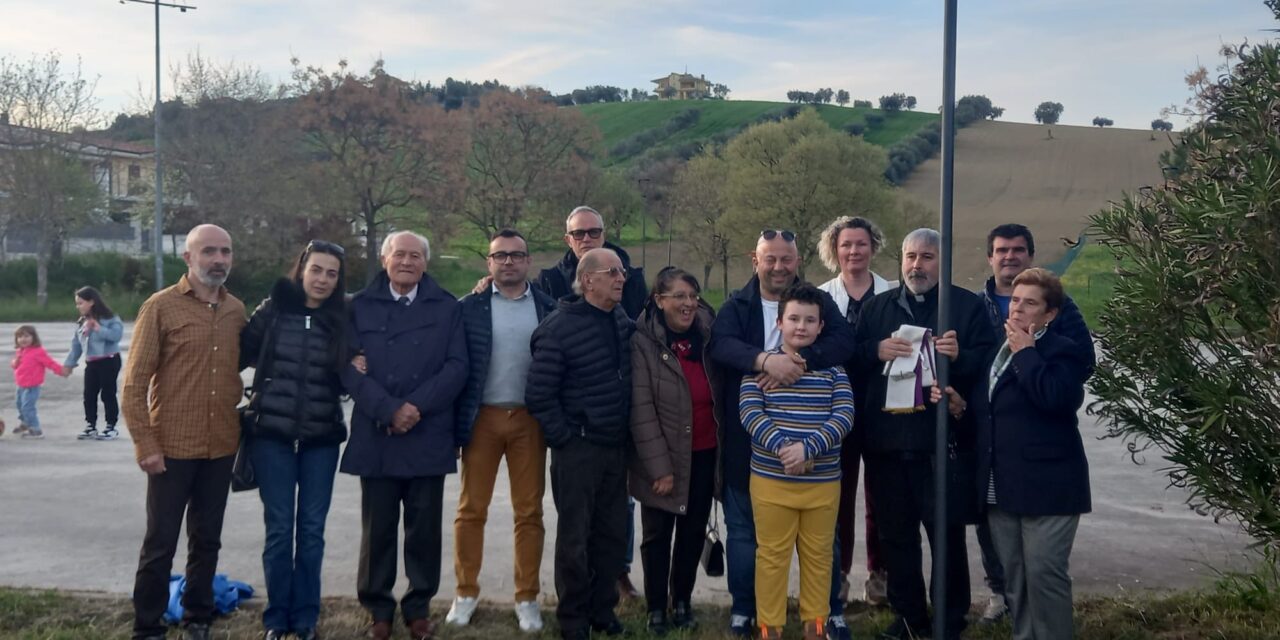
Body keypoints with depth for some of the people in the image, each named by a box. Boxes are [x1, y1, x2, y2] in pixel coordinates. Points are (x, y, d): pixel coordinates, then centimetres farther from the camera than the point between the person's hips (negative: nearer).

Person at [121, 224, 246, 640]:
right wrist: (145, 445, -13)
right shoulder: (160, 307, -7)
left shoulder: (236, 311, 6)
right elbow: (134, 382, -8)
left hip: (221, 449, 4)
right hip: (173, 449, -4)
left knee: (206, 541, 14)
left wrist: (241, 422, 7)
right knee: (160, 544, 4)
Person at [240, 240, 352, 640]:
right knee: (279, 528, 3)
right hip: (272, 434, -1)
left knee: (312, 529, 6)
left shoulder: (343, 320, 2)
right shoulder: (272, 310, -1)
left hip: (322, 438, 1)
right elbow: (241, 354, 3)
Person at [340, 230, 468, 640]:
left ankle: (419, 607, 19)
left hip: (428, 436, 0)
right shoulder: (361, 307, 6)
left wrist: (417, 406, -12)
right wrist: (389, 409, -14)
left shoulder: (446, 307, 7)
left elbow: (457, 367, 0)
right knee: (377, 529, 5)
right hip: (375, 436, 0)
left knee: (424, 528, 6)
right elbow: (350, 368, -2)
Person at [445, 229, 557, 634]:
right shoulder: (469, 307, 0)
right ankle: (466, 593, 19)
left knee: (529, 511, 6)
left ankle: (527, 598, 16)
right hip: (482, 417, -1)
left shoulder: (548, 307, 3)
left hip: (529, 419, 1)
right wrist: (456, 422, -7)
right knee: (471, 509, 6)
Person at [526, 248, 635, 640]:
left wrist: (628, 432, 12)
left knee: (613, 533, 12)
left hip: (616, 447, 6)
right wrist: (564, 438, -11)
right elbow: (538, 395, -13)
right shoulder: (559, 328, -13)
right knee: (574, 538, 5)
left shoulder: (622, 320, 6)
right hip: (578, 448, -6)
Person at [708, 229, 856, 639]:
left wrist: (799, 361, -31)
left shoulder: (819, 302, 2)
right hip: (747, 440, 0)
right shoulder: (736, 306, 1)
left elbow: (843, 342, -15)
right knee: (744, 527, 11)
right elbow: (721, 345, -18)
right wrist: (765, 360, -36)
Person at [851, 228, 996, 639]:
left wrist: (959, 356, -22)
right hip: (885, 439, 4)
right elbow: (849, 358, 8)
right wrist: (876, 350, -11)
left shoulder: (968, 305, 3)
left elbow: (987, 363, -3)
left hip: (940, 440, -3)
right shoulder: (877, 306, 13)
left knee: (947, 534, 2)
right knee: (895, 533, 12)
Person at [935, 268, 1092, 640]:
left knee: (1044, 574, -7)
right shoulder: (997, 352, 17)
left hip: (1046, 484, -8)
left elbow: (1055, 397, -26)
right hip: (1002, 485, 8)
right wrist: (961, 406, 4)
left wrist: (1026, 352, -16)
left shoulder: (1064, 351, -7)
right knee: (1014, 575, 14)